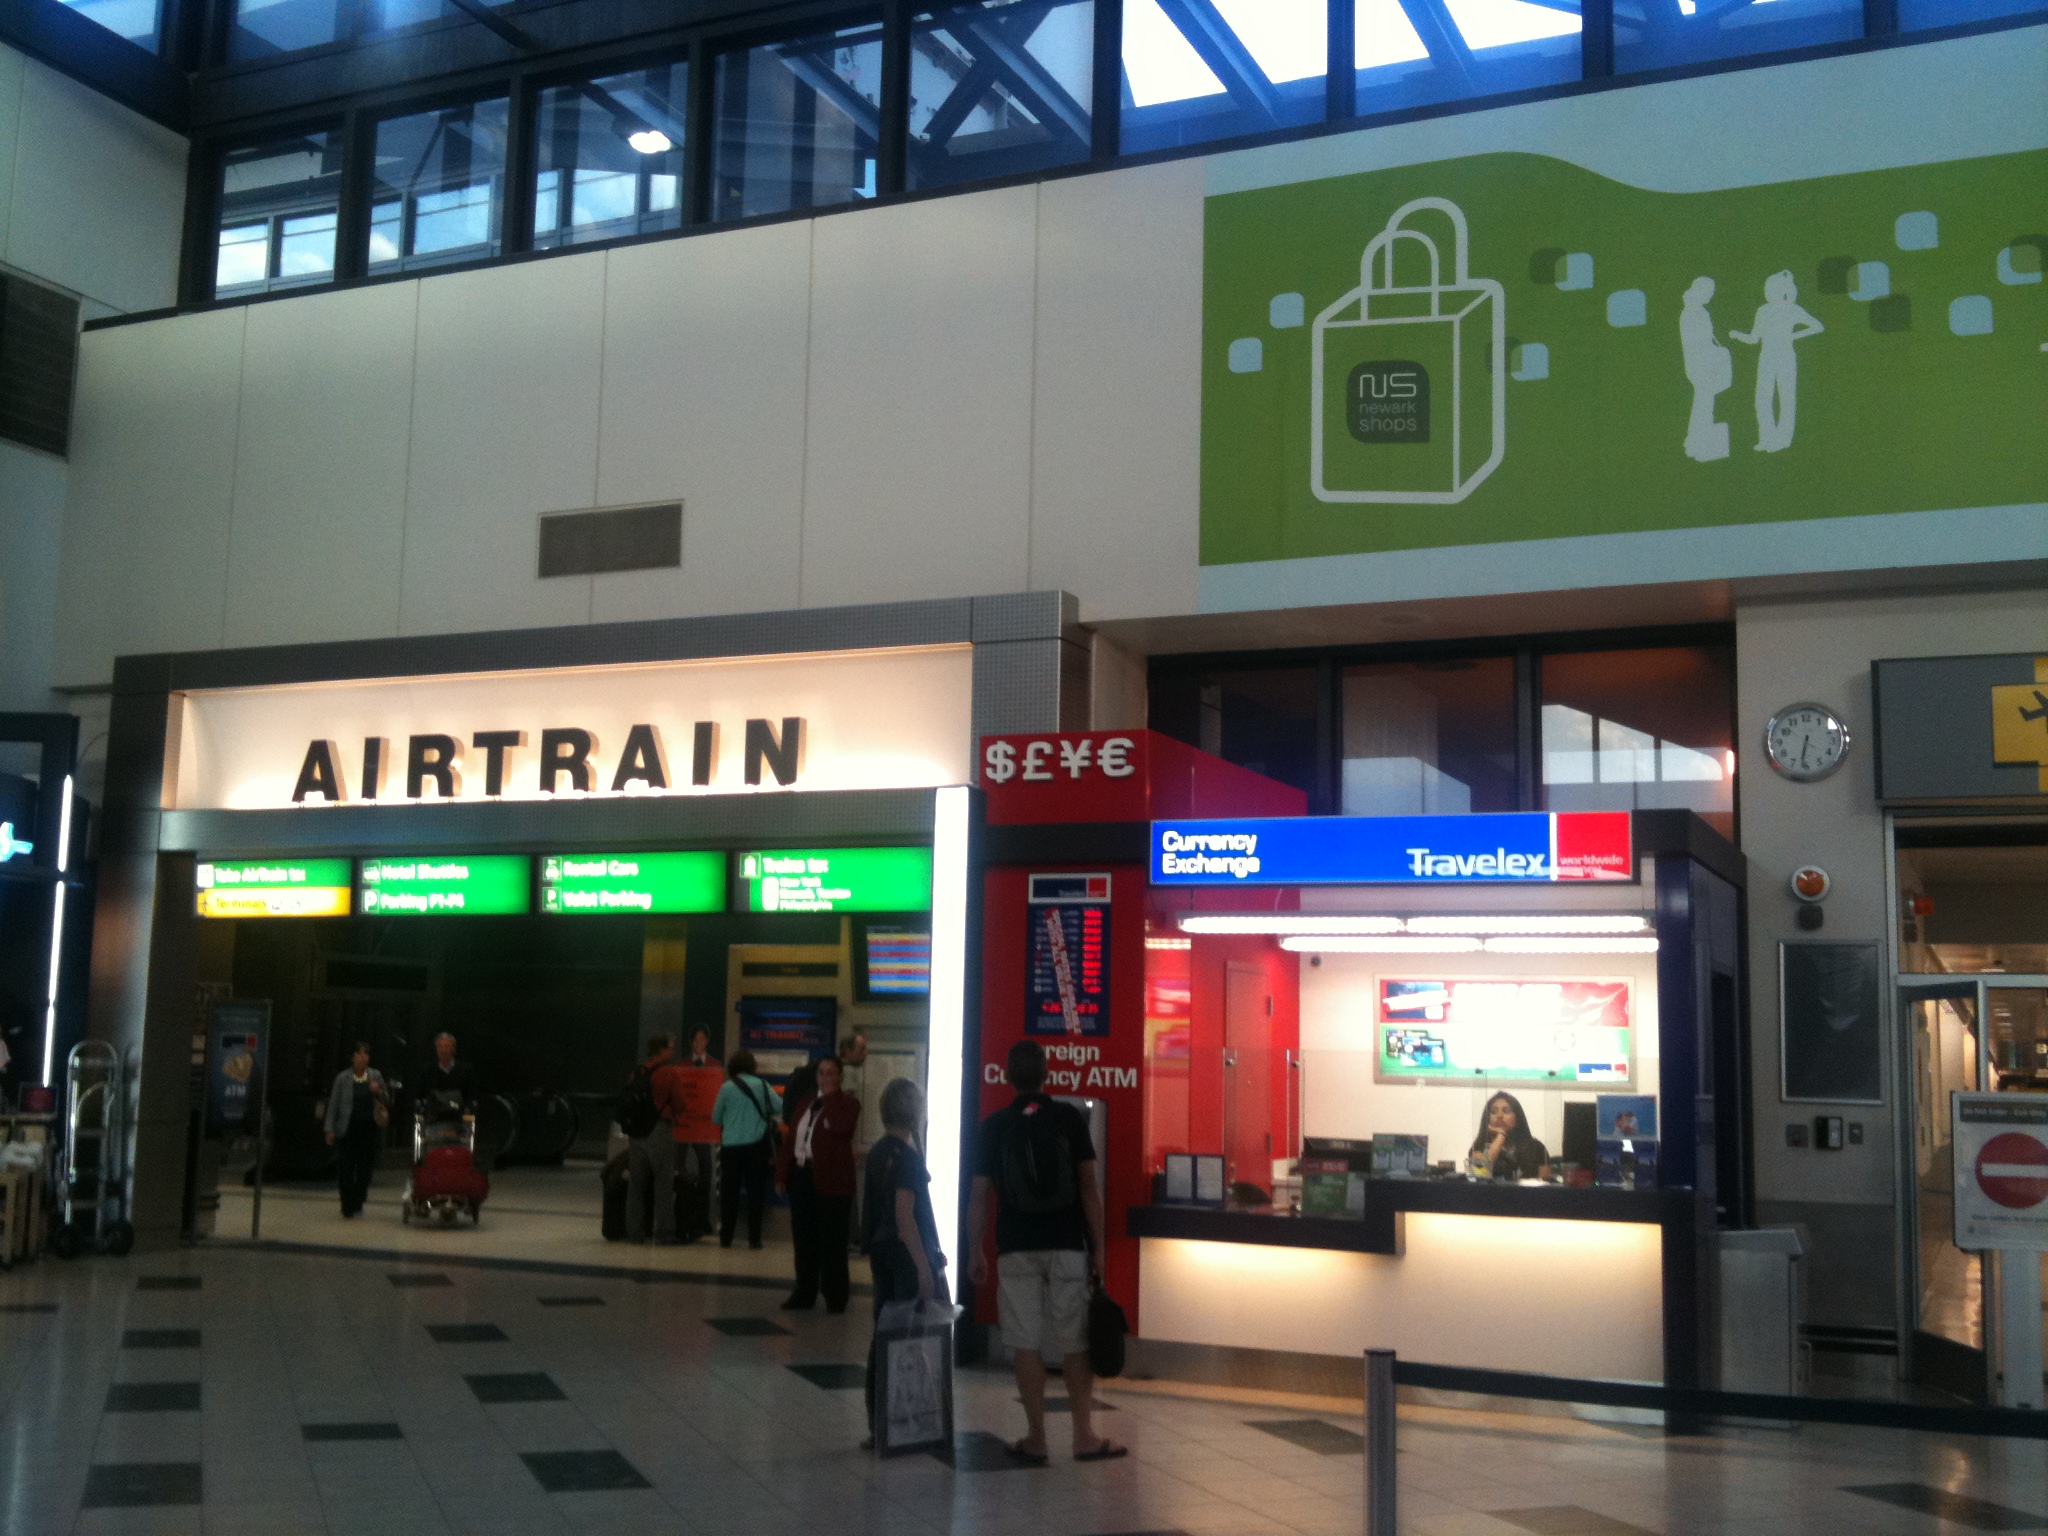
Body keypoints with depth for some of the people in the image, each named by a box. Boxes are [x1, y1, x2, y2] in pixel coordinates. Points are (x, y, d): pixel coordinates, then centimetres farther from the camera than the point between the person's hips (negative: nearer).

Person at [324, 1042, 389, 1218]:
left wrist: (379, 1092, -8)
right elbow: (333, 1104, 3)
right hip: (347, 1129, -2)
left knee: (365, 1168, 3)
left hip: (369, 1129, 2)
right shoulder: (342, 1078, 1)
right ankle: (348, 1206, 6)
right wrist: (330, 1129, -2)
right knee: (345, 1169, -4)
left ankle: (357, 1202, 19)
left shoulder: (376, 1076, 6)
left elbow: (387, 1101, 14)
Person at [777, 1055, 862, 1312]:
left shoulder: (847, 1103, -2)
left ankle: (835, 1297, 8)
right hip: (802, 1176, 6)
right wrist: (782, 1174, 9)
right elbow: (791, 1138, 15)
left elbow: (841, 1126, -24)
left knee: (831, 1242, 0)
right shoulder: (806, 1101, 17)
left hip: (830, 1181, -6)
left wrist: (831, 1095, -15)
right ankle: (804, 1294, 19)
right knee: (804, 1239, 11)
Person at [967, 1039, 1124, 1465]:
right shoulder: (1069, 1118, -2)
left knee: (1027, 1344, 4)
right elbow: (1088, 1187, -4)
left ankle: (1036, 1438, 8)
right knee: (1075, 1342, 7)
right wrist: (1098, 1246, 1)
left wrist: (975, 1252, 9)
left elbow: (980, 1195, 1)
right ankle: (1084, 1435, 10)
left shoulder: (995, 1126, 1)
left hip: (1016, 1249, 1)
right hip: (1067, 1245, -1)